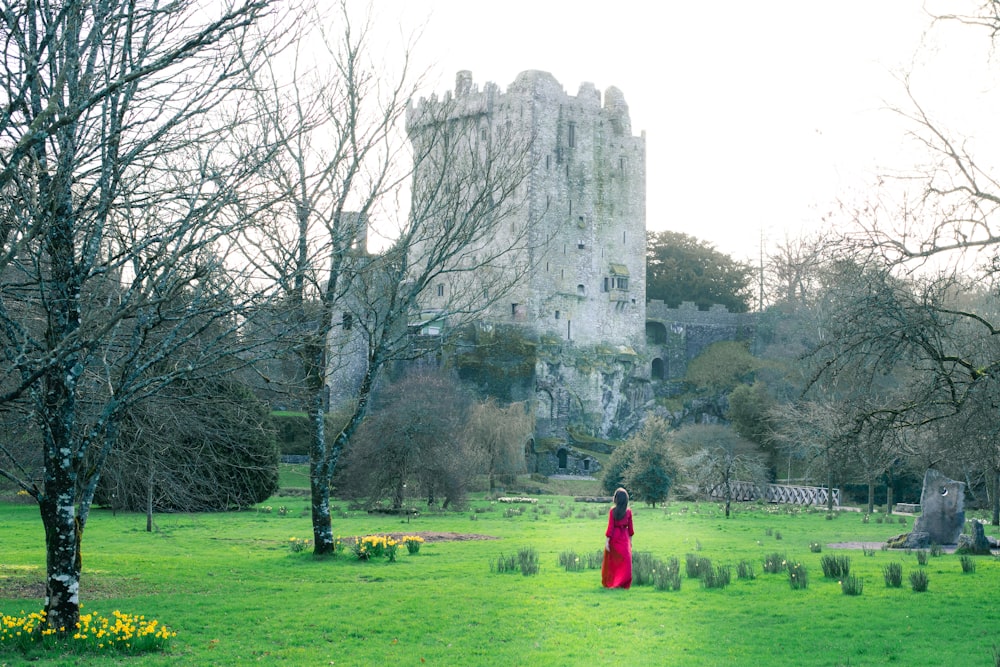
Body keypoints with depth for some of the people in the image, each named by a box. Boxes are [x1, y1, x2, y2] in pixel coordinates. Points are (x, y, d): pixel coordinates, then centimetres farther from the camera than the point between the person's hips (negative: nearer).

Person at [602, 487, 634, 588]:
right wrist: (630, 540, 14)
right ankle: (622, 583, -2)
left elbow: (610, 527, -12)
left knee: (612, 561, 12)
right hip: (624, 538, 1)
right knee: (625, 561, 5)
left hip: (614, 538, -1)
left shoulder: (612, 511, -11)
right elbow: (630, 527, 3)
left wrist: (607, 541, -10)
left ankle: (609, 582, 21)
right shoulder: (628, 511, -3)